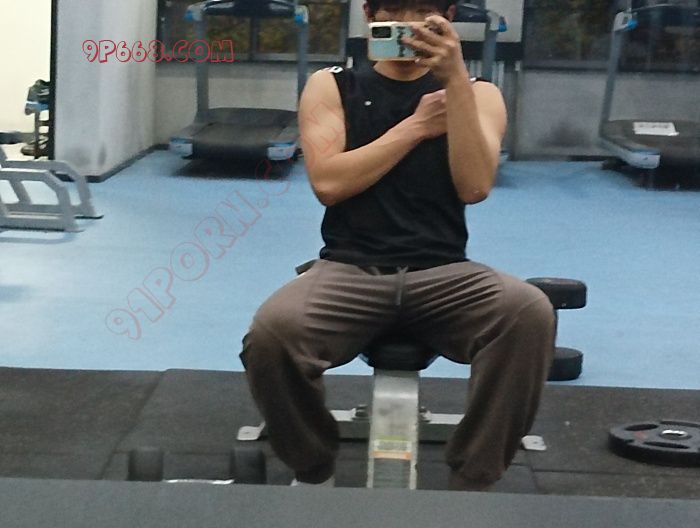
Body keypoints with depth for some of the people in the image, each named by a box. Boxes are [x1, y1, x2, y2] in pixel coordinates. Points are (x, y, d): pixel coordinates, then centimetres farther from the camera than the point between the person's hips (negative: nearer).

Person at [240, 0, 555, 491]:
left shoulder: (477, 93, 12)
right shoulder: (331, 86, 11)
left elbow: (474, 187, -7)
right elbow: (328, 182, -6)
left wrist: (455, 80, -13)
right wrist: (416, 126, -4)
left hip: (442, 274, 1)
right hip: (350, 271, 0)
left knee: (529, 312, -32)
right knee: (272, 329, -32)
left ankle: (472, 484, -14)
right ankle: (314, 473, -3)